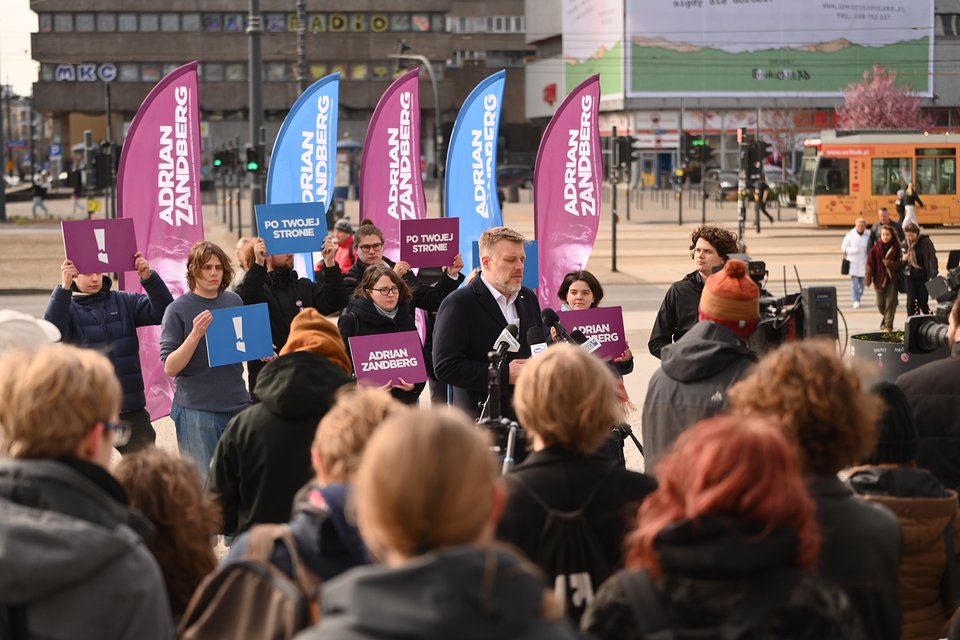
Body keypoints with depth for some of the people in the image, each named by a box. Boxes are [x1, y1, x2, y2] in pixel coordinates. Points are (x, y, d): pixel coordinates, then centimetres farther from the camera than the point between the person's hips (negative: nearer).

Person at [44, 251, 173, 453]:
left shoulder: (124, 302, 8)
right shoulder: (66, 307, 1)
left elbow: (163, 312, -4)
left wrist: (148, 278, -18)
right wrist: (64, 288, -27)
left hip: (130, 408, 2)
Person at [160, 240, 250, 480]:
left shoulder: (234, 301, 8)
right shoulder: (178, 310, -6)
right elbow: (170, 367, -11)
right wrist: (195, 334, -23)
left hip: (238, 405, 4)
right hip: (196, 411, -4)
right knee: (202, 481, 2)